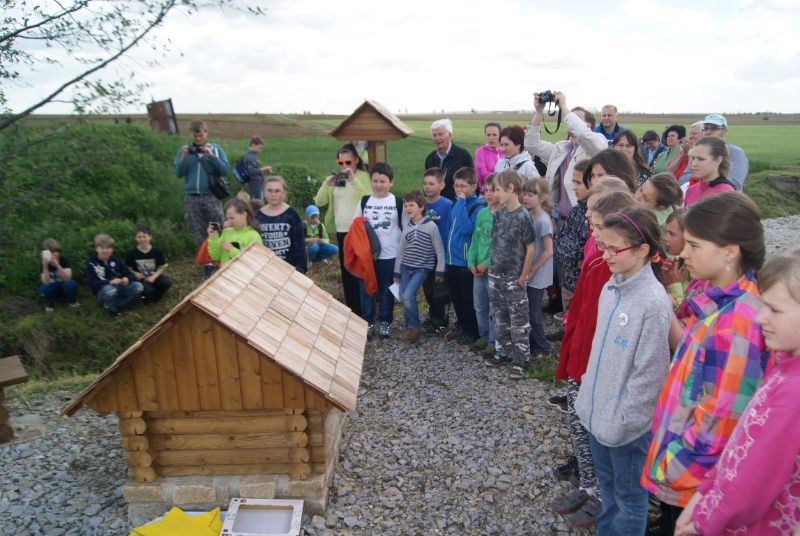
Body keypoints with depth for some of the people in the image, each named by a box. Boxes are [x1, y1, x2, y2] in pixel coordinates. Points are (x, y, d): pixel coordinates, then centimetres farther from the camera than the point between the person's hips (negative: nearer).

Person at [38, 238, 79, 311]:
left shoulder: (64, 260, -16)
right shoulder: (44, 263, -12)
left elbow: (67, 278, -29)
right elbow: (46, 282, -23)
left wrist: (57, 265, -42)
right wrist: (45, 267, -37)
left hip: (65, 286, -1)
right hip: (53, 289, 1)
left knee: (71, 283, -34)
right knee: (43, 289, -32)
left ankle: (71, 301, -3)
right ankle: (50, 303, 1)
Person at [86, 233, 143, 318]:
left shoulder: (116, 260, 1)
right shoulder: (91, 262, -9)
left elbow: (130, 275, -2)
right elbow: (92, 283, -18)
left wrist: (126, 279, -27)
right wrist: (110, 282, -33)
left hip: (118, 288, 4)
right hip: (102, 291, -4)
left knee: (138, 286, -21)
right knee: (110, 290, -40)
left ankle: (117, 306, -14)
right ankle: (112, 307, -8)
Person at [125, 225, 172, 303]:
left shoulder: (156, 251, -6)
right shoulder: (132, 253, -7)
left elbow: (162, 267, -2)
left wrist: (154, 276, -16)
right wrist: (135, 273, -16)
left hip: (153, 276, 2)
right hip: (141, 279, -2)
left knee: (167, 282, -28)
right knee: (148, 290, -34)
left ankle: (156, 297, 4)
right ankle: (147, 297, 8)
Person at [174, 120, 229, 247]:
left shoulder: (216, 149, 7)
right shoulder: (184, 150, 11)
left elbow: (225, 170, -3)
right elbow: (178, 173, 6)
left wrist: (211, 156, -13)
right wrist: (184, 158, -9)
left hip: (211, 197, -2)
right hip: (192, 198, 2)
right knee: (198, 234, 6)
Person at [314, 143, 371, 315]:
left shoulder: (363, 176, -5)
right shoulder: (336, 179, 11)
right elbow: (319, 202, 4)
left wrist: (354, 179, -26)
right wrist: (326, 184, -12)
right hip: (341, 231, 6)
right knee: (346, 272, 12)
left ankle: (363, 310, 10)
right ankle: (352, 310, 23)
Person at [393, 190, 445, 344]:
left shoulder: (431, 226, -9)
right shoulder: (406, 228, 7)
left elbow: (440, 251, -7)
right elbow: (401, 251, 12)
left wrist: (440, 271, -8)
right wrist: (397, 272, 12)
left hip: (422, 268, -6)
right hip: (406, 268, 6)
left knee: (408, 296, -18)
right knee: (404, 299, 3)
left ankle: (414, 327, 0)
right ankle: (410, 327, 20)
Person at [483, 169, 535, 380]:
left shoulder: (523, 216, -14)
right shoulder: (499, 214, 4)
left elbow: (530, 249, -12)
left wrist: (523, 277, -11)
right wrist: (492, 265, 8)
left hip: (514, 278, -6)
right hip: (496, 275, 6)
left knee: (518, 322, 4)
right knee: (500, 318, 17)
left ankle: (519, 361, 13)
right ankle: (504, 352, 31)